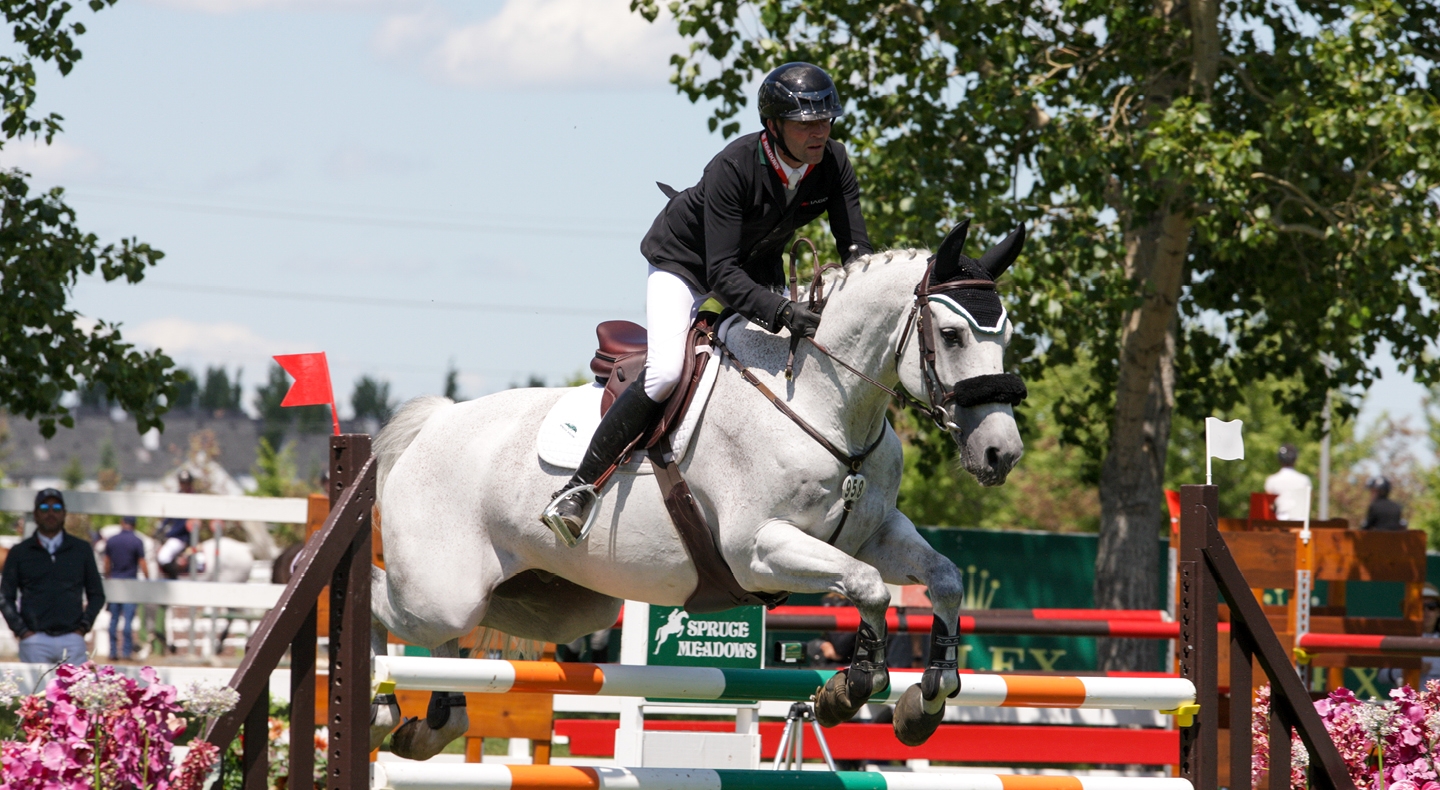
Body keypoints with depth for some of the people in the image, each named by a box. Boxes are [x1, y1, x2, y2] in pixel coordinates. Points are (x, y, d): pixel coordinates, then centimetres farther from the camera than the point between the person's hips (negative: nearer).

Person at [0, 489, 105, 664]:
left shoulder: (82, 550, 13)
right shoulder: (20, 552, 11)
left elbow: (97, 595, 17)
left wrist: (84, 626, 3)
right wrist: (21, 630, -2)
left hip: (72, 638, 1)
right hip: (34, 640, -1)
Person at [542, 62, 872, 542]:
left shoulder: (832, 165, -20)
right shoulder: (734, 167, -35)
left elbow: (857, 251, -14)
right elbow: (721, 274, -39)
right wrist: (780, 313, -53)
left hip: (759, 267, 6)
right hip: (684, 259, -6)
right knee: (665, 372, -26)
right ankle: (581, 486, -19)